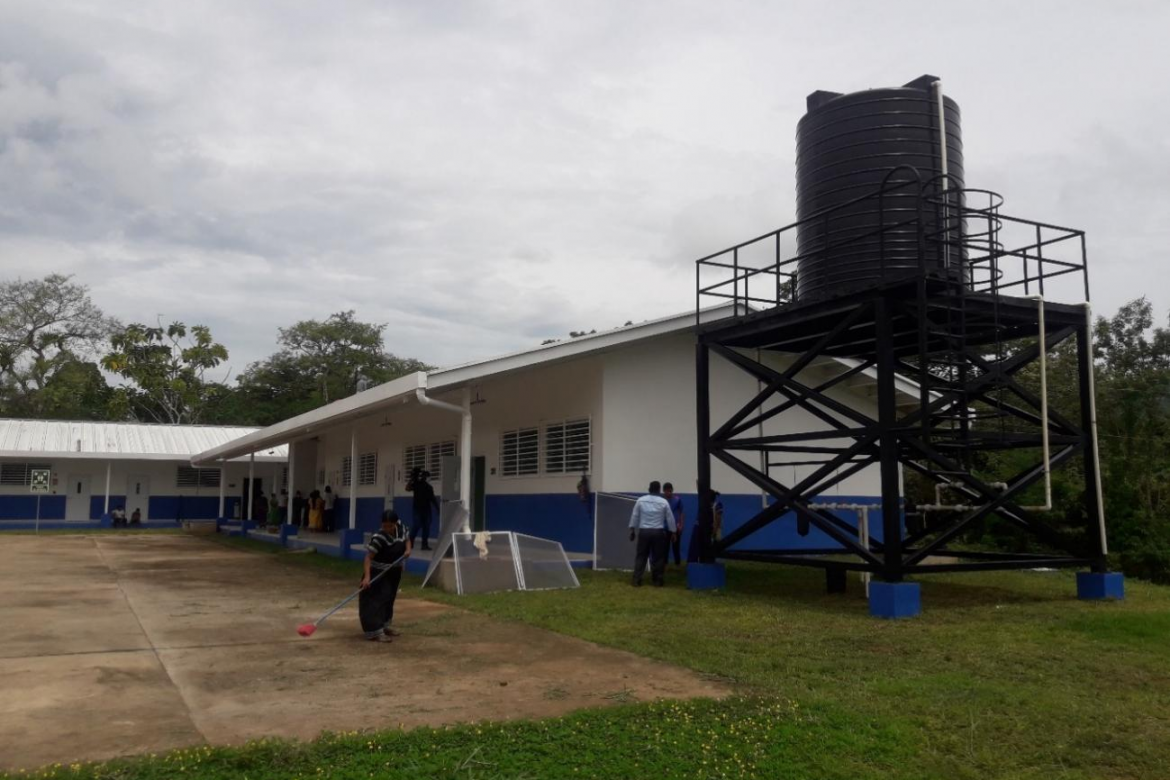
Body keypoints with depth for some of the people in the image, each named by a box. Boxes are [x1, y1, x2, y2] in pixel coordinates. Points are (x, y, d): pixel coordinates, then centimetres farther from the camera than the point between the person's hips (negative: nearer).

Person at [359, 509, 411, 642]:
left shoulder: (400, 527, -8)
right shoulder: (379, 537, -28)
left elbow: (406, 540, 12)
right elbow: (368, 557, -31)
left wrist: (408, 549, -10)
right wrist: (367, 576, -41)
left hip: (394, 572, 7)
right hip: (378, 573, -7)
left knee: (389, 599, 18)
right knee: (377, 601, -12)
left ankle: (383, 626, 34)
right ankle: (375, 632, -13)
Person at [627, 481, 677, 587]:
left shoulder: (640, 500, 1)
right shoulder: (663, 502, 0)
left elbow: (634, 516, 5)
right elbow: (670, 518, 4)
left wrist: (632, 530, 13)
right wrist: (673, 532, 13)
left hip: (644, 531, 1)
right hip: (658, 532, -1)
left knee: (641, 556, 5)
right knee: (658, 557, 8)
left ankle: (637, 580, 3)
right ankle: (658, 580, 12)